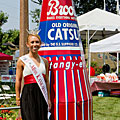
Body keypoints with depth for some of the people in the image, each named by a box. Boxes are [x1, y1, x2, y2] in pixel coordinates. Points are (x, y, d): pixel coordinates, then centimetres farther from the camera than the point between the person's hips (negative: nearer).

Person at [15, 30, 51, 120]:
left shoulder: (45, 61, 11)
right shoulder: (22, 60, 1)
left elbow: (47, 81, 14)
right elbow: (18, 80, 2)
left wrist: (49, 98, 12)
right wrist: (18, 97, -1)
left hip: (42, 94, 4)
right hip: (28, 94, -3)